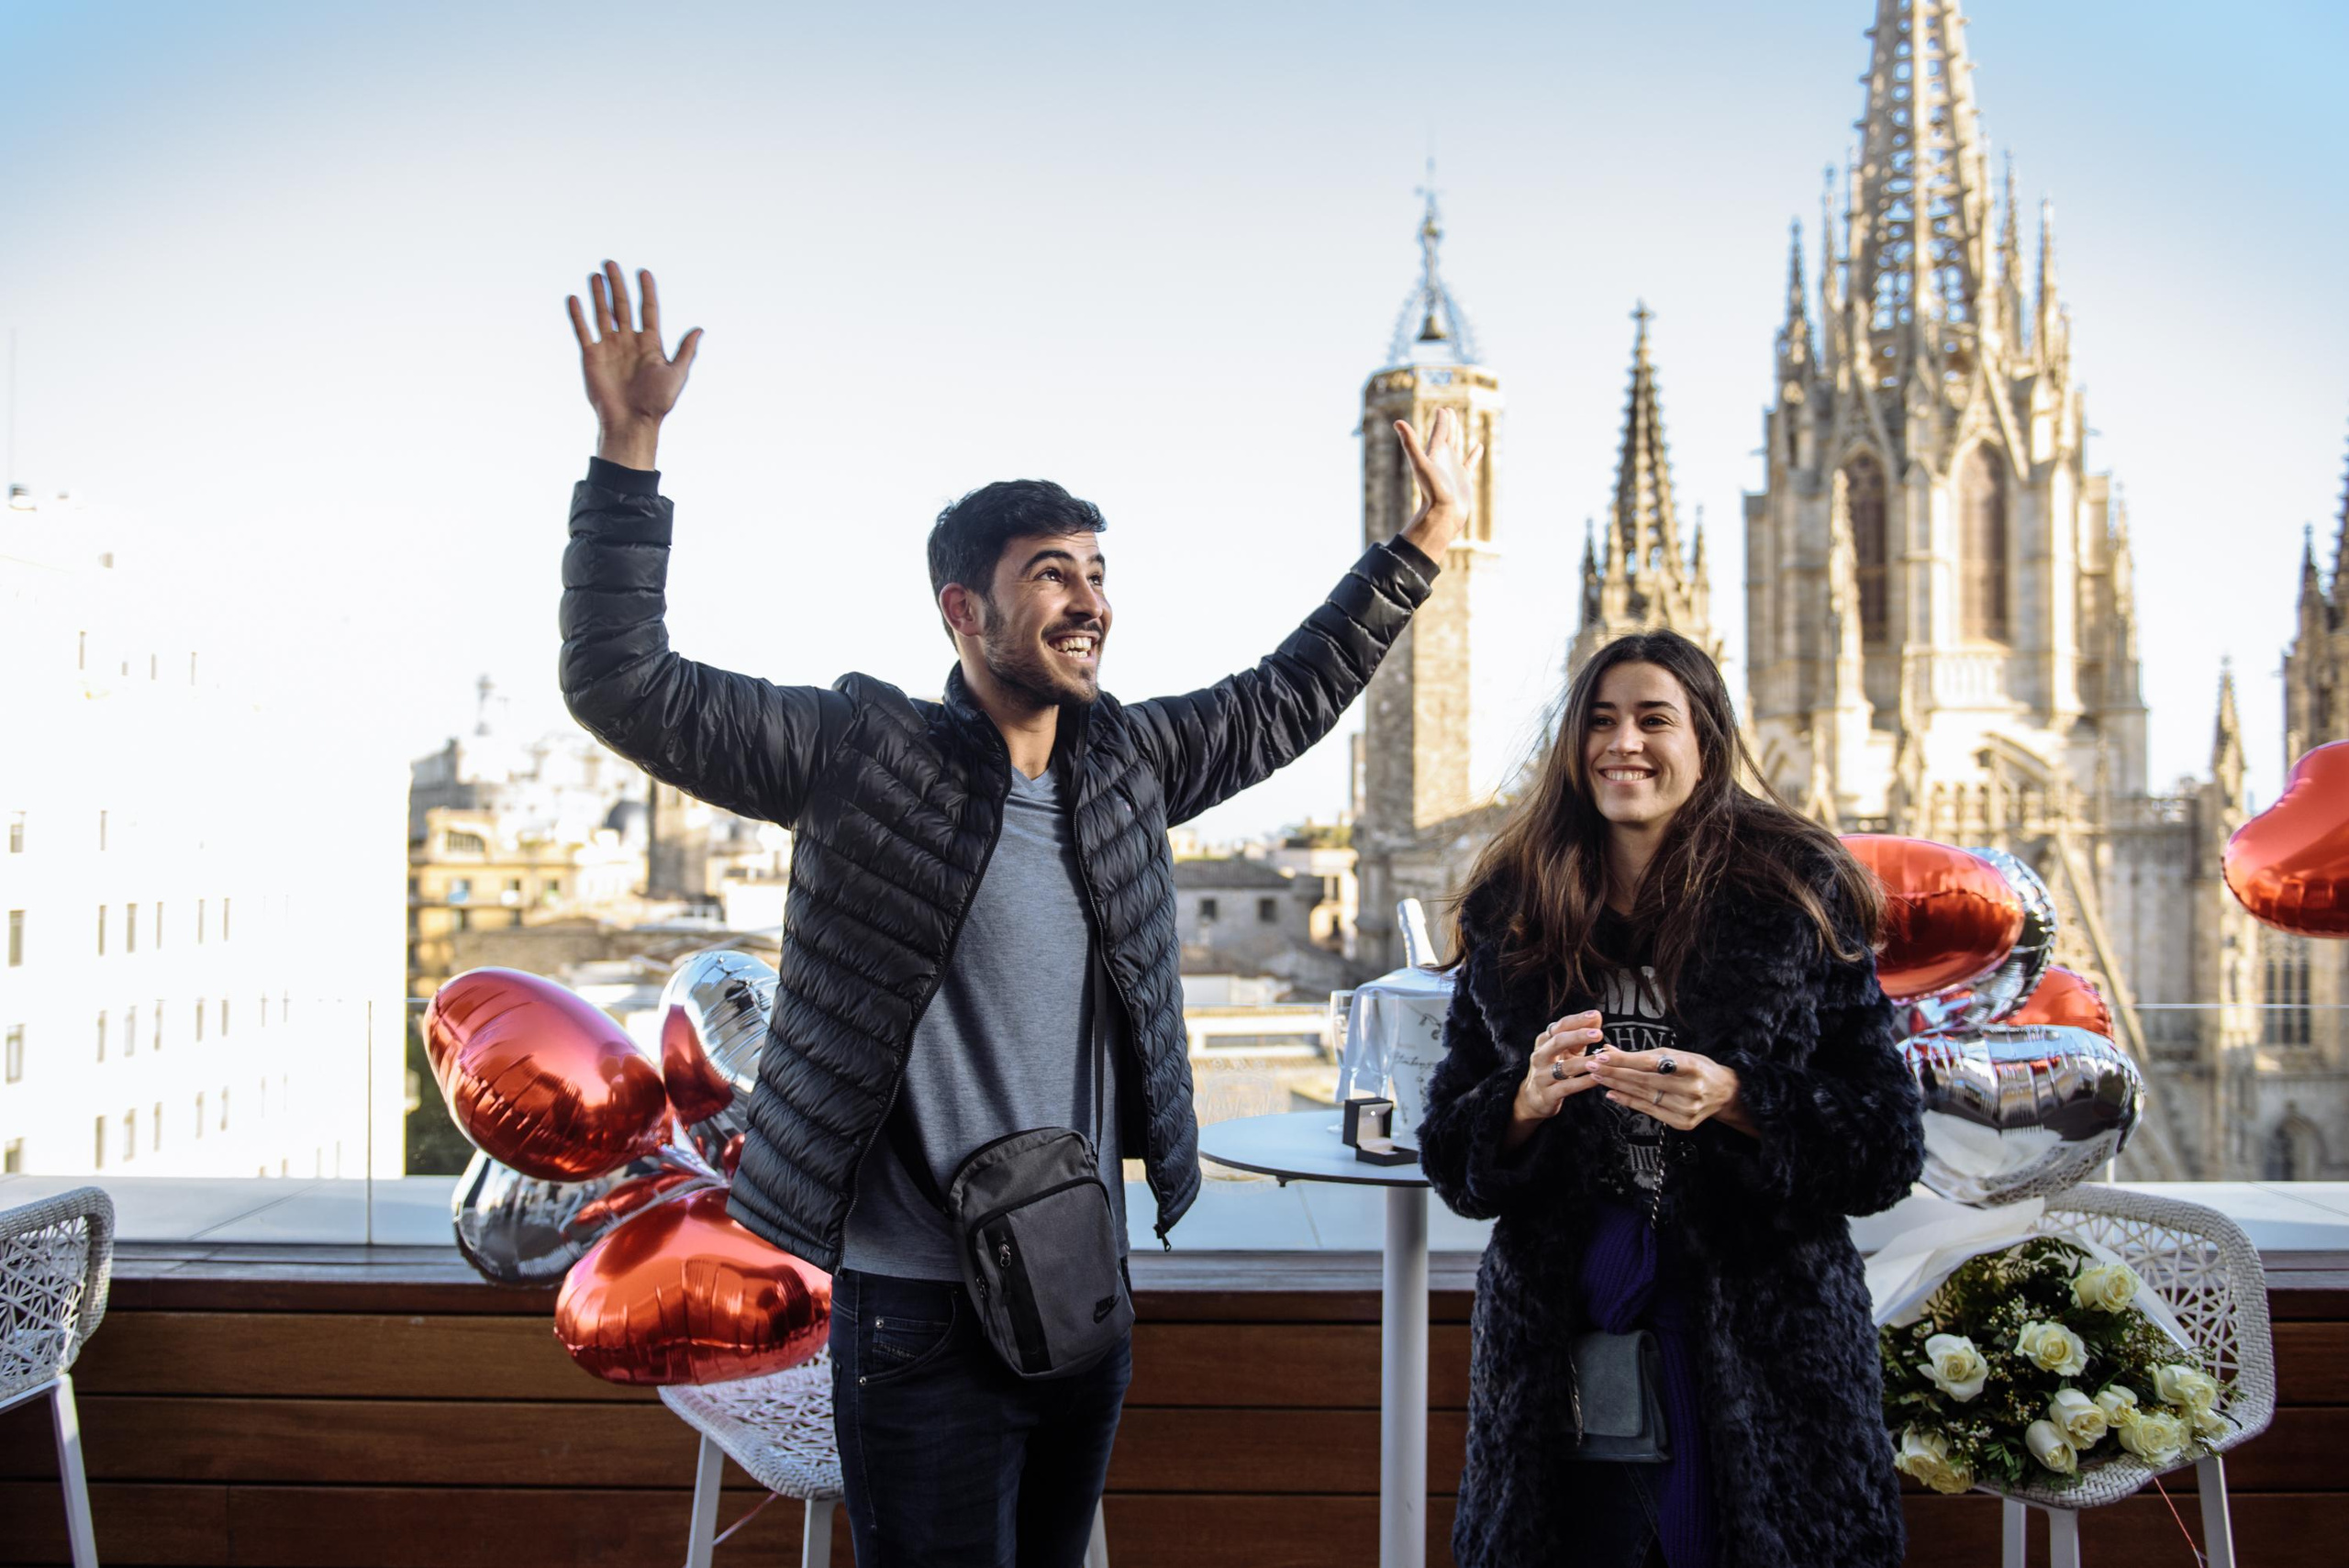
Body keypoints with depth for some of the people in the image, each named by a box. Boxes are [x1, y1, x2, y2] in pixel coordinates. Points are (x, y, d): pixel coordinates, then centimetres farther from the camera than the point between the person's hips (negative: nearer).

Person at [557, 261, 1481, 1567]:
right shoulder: (865, 752, -10)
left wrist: (1429, 538, 22)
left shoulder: (1123, 764, 7)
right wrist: (630, 451, -23)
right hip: (923, 1316, -6)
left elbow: (1287, 699, 20)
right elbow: (625, 686, -14)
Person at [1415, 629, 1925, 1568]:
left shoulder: (1797, 899, -2)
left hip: (1762, 1360, -2)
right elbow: (1445, 1155, 7)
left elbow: (1889, 1148, -4)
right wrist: (1527, 1103, -13)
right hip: (1558, 1350, 2)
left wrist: (1734, 1101, -19)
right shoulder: (1509, 919, 4)